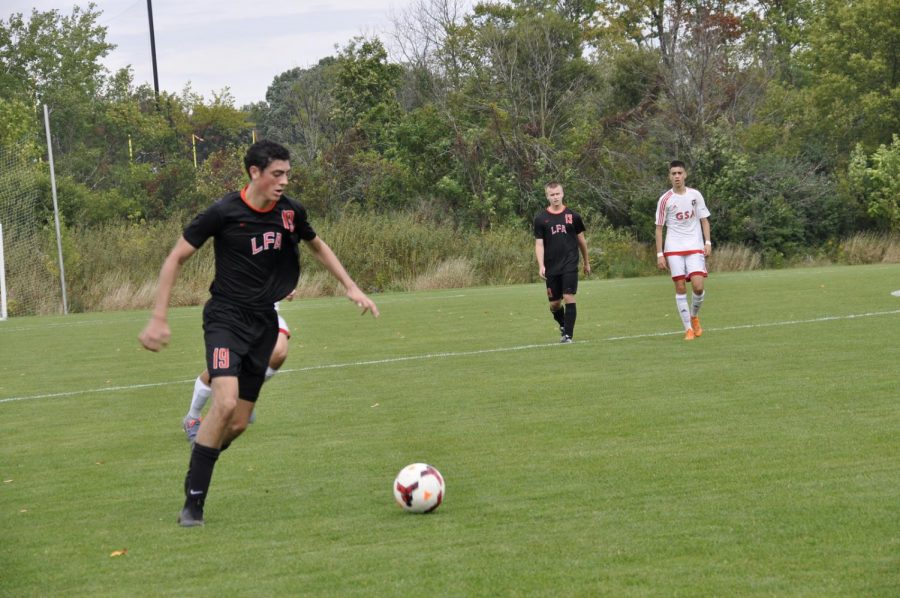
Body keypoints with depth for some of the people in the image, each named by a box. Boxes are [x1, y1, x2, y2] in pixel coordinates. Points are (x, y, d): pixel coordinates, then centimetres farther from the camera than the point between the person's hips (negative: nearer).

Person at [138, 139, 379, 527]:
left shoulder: (290, 212, 1)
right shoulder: (224, 213, -13)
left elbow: (317, 247, 23)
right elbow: (176, 258, -6)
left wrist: (351, 288, 18)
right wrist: (158, 318, -9)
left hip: (263, 321, 5)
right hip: (226, 317, -5)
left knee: (237, 424, 2)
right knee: (226, 404, -24)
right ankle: (193, 503, -15)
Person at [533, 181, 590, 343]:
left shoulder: (573, 216, 3)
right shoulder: (540, 218, 2)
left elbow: (581, 240, 12)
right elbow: (539, 244, 1)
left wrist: (587, 262, 17)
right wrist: (541, 266, -11)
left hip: (570, 264, -1)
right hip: (551, 267, 1)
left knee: (569, 298, -13)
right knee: (554, 303, 7)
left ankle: (568, 335, -9)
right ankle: (563, 326, 36)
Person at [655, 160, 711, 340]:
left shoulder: (695, 195, 4)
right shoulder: (665, 200, 0)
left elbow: (704, 220, 10)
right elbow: (659, 227, 2)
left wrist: (708, 242, -2)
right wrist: (659, 254, -3)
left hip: (695, 247, 1)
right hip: (674, 249, -1)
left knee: (698, 286, -12)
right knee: (680, 287, -4)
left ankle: (694, 316, 16)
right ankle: (688, 329, 3)